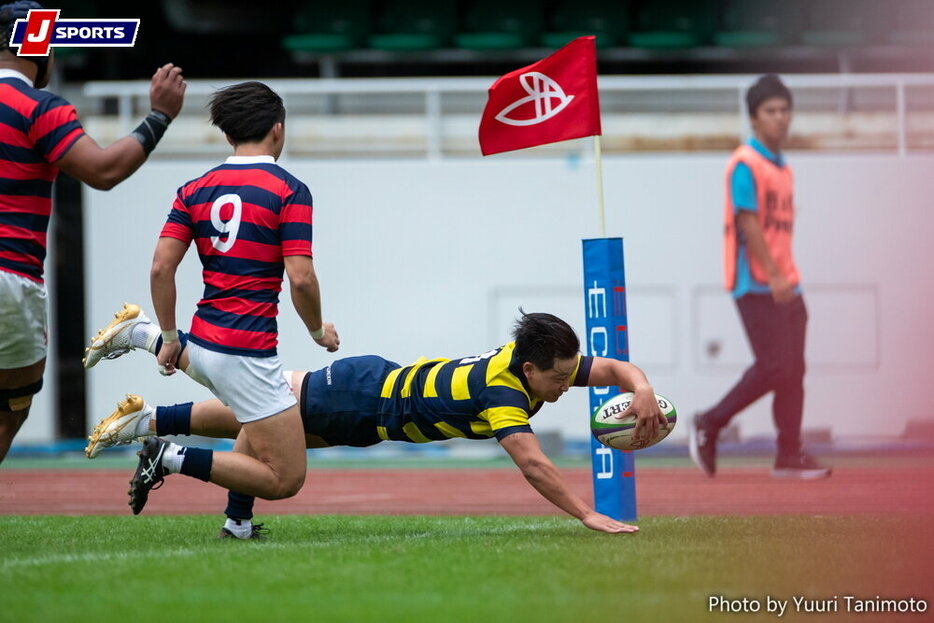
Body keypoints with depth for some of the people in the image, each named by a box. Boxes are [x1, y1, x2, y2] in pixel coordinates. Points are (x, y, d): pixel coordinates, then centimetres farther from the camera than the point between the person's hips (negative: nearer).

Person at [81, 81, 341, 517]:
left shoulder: (196, 190, 6)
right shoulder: (289, 192, -10)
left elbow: (161, 268, 1)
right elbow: (300, 279, -16)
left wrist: (170, 339, 13)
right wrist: (319, 331, 3)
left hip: (203, 342, 7)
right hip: (248, 351, -7)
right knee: (285, 479, -3)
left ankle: (140, 334, 31)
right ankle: (174, 458, -16)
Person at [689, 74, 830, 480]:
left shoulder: (782, 168, 18)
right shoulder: (746, 164, -9)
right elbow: (747, 222, -17)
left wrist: (789, 280, 16)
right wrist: (774, 276, -23)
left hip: (786, 286, 9)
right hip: (757, 285, -9)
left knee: (793, 370, 4)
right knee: (774, 366, -13)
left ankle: (789, 456, 6)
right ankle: (709, 425, 0)